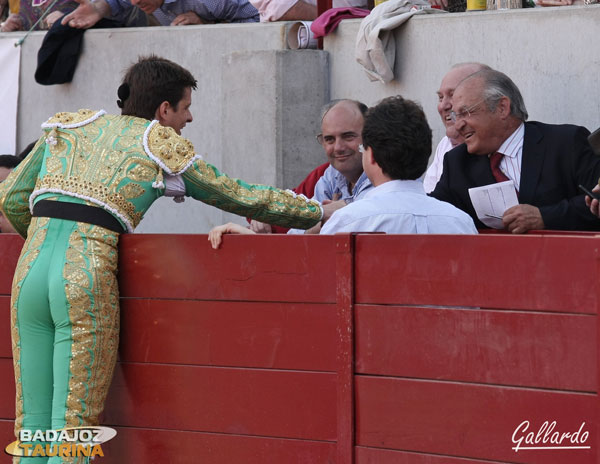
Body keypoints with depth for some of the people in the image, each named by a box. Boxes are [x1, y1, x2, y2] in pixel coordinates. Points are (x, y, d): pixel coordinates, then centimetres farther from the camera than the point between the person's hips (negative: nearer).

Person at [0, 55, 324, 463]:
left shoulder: (67, 126, 22)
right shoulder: (163, 146, 10)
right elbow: (244, 198, 16)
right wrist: (321, 211, 27)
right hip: (86, 278, -5)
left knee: (33, 426, 9)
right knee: (74, 429, -3)